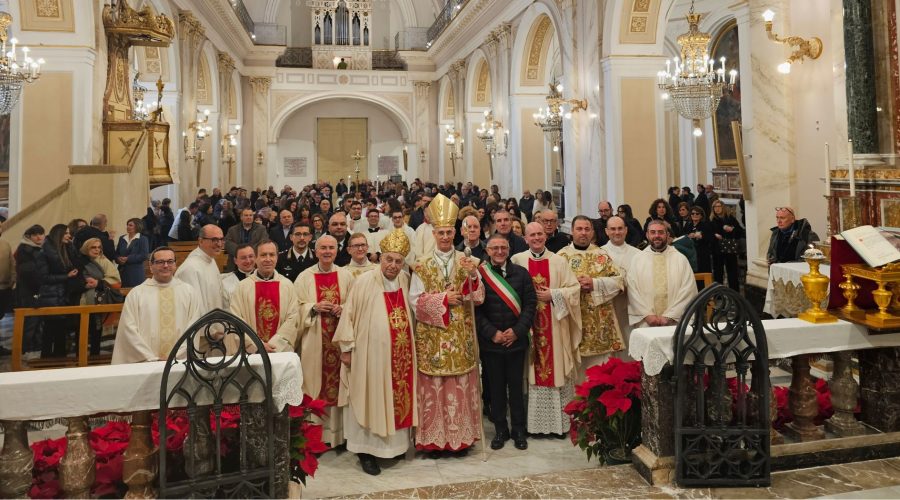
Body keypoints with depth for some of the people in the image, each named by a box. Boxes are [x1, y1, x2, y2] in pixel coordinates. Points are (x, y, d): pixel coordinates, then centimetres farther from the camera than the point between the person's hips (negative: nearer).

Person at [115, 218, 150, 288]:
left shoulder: (143, 239, -2)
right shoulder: (122, 238, 15)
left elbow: (144, 256, -11)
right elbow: (116, 253, 18)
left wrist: (128, 259, -15)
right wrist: (118, 259, -5)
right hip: (122, 272, 5)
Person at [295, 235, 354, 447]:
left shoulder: (346, 276, 7)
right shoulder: (305, 277, 4)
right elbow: (296, 307, 2)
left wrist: (342, 309, -11)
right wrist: (314, 308, -14)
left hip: (340, 338, 1)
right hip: (315, 340, -1)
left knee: (339, 381, 3)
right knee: (316, 382, -1)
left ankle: (339, 431, 13)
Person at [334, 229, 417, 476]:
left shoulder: (405, 280, 2)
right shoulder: (364, 282, -13)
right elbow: (349, 315, -9)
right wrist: (347, 348, -8)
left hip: (400, 354, 5)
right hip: (370, 353, -5)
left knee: (397, 398, 14)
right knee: (370, 400, 3)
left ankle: (395, 443, 29)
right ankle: (366, 451, 14)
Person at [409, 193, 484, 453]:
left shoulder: (466, 261, 6)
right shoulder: (422, 265, 1)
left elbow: (478, 298, 1)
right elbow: (414, 299, -4)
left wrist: (473, 275, -16)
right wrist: (443, 298, -13)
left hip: (461, 335, 2)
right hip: (432, 335, -2)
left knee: (462, 385, 5)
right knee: (434, 386, 1)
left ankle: (461, 436, 17)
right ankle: (433, 438, 13)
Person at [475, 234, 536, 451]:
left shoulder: (521, 273, 3)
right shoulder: (479, 274, -3)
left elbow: (530, 304, 0)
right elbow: (476, 309, -5)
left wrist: (517, 331, -10)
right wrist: (492, 333, -12)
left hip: (516, 340, 1)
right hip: (490, 341, -1)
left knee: (516, 386, 9)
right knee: (495, 387, 9)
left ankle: (519, 429, 22)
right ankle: (500, 429, 22)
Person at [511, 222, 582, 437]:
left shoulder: (559, 261, 3)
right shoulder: (517, 260, 3)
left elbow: (574, 288, 1)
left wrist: (552, 294, -10)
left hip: (554, 325, 0)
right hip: (527, 324, 0)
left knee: (556, 368, 2)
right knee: (532, 371, 3)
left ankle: (558, 421, 13)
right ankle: (533, 421, 12)